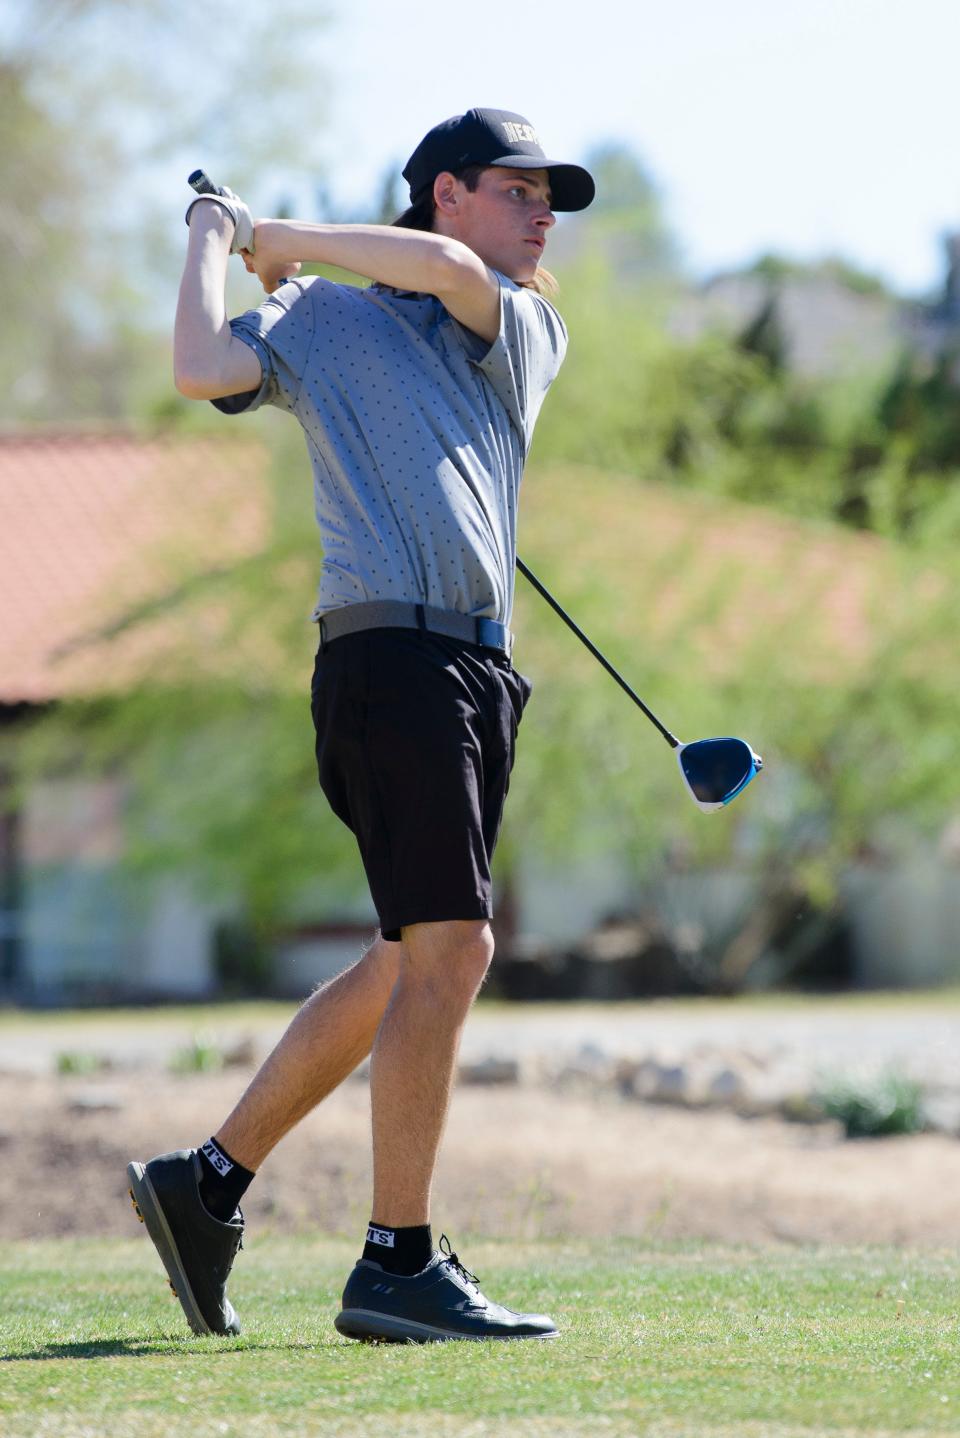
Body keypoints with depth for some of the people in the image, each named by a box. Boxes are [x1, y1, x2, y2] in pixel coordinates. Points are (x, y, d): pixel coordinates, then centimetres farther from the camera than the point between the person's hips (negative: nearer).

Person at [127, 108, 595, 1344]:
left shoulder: (528, 333, 23)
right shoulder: (321, 323, 9)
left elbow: (448, 272, 1)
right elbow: (204, 372, -10)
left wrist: (284, 237, 5)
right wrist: (210, 238, 7)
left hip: (478, 670, 7)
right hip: (389, 651, -7)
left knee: (411, 965, 10)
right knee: (447, 950, -14)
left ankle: (208, 1182, 19)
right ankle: (399, 1264, -13)